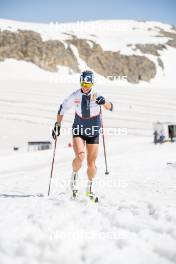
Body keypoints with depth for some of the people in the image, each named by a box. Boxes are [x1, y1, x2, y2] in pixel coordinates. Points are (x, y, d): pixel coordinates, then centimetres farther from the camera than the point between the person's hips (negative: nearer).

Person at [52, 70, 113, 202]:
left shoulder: (97, 95, -12)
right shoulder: (74, 96, -9)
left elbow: (110, 108, -21)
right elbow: (62, 108, 4)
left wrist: (104, 102, -42)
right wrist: (57, 125, 1)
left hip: (93, 133, 0)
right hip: (78, 131, 0)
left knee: (91, 163, 3)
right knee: (80, 157, -24)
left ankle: (90, 188, 26)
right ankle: (74, 175, 7)